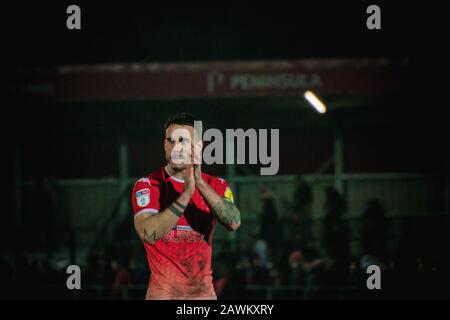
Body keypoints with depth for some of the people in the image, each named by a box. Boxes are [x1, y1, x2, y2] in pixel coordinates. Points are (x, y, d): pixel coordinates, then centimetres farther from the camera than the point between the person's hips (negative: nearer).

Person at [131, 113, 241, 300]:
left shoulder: (216, 186, 5)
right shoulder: (147, 186, -5)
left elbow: (234, 223, -14)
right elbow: (148, 234, -22)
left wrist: (201, 184, -22)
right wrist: (187, 192, -25)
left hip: (204, 291, 3)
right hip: (162, 293, -3)